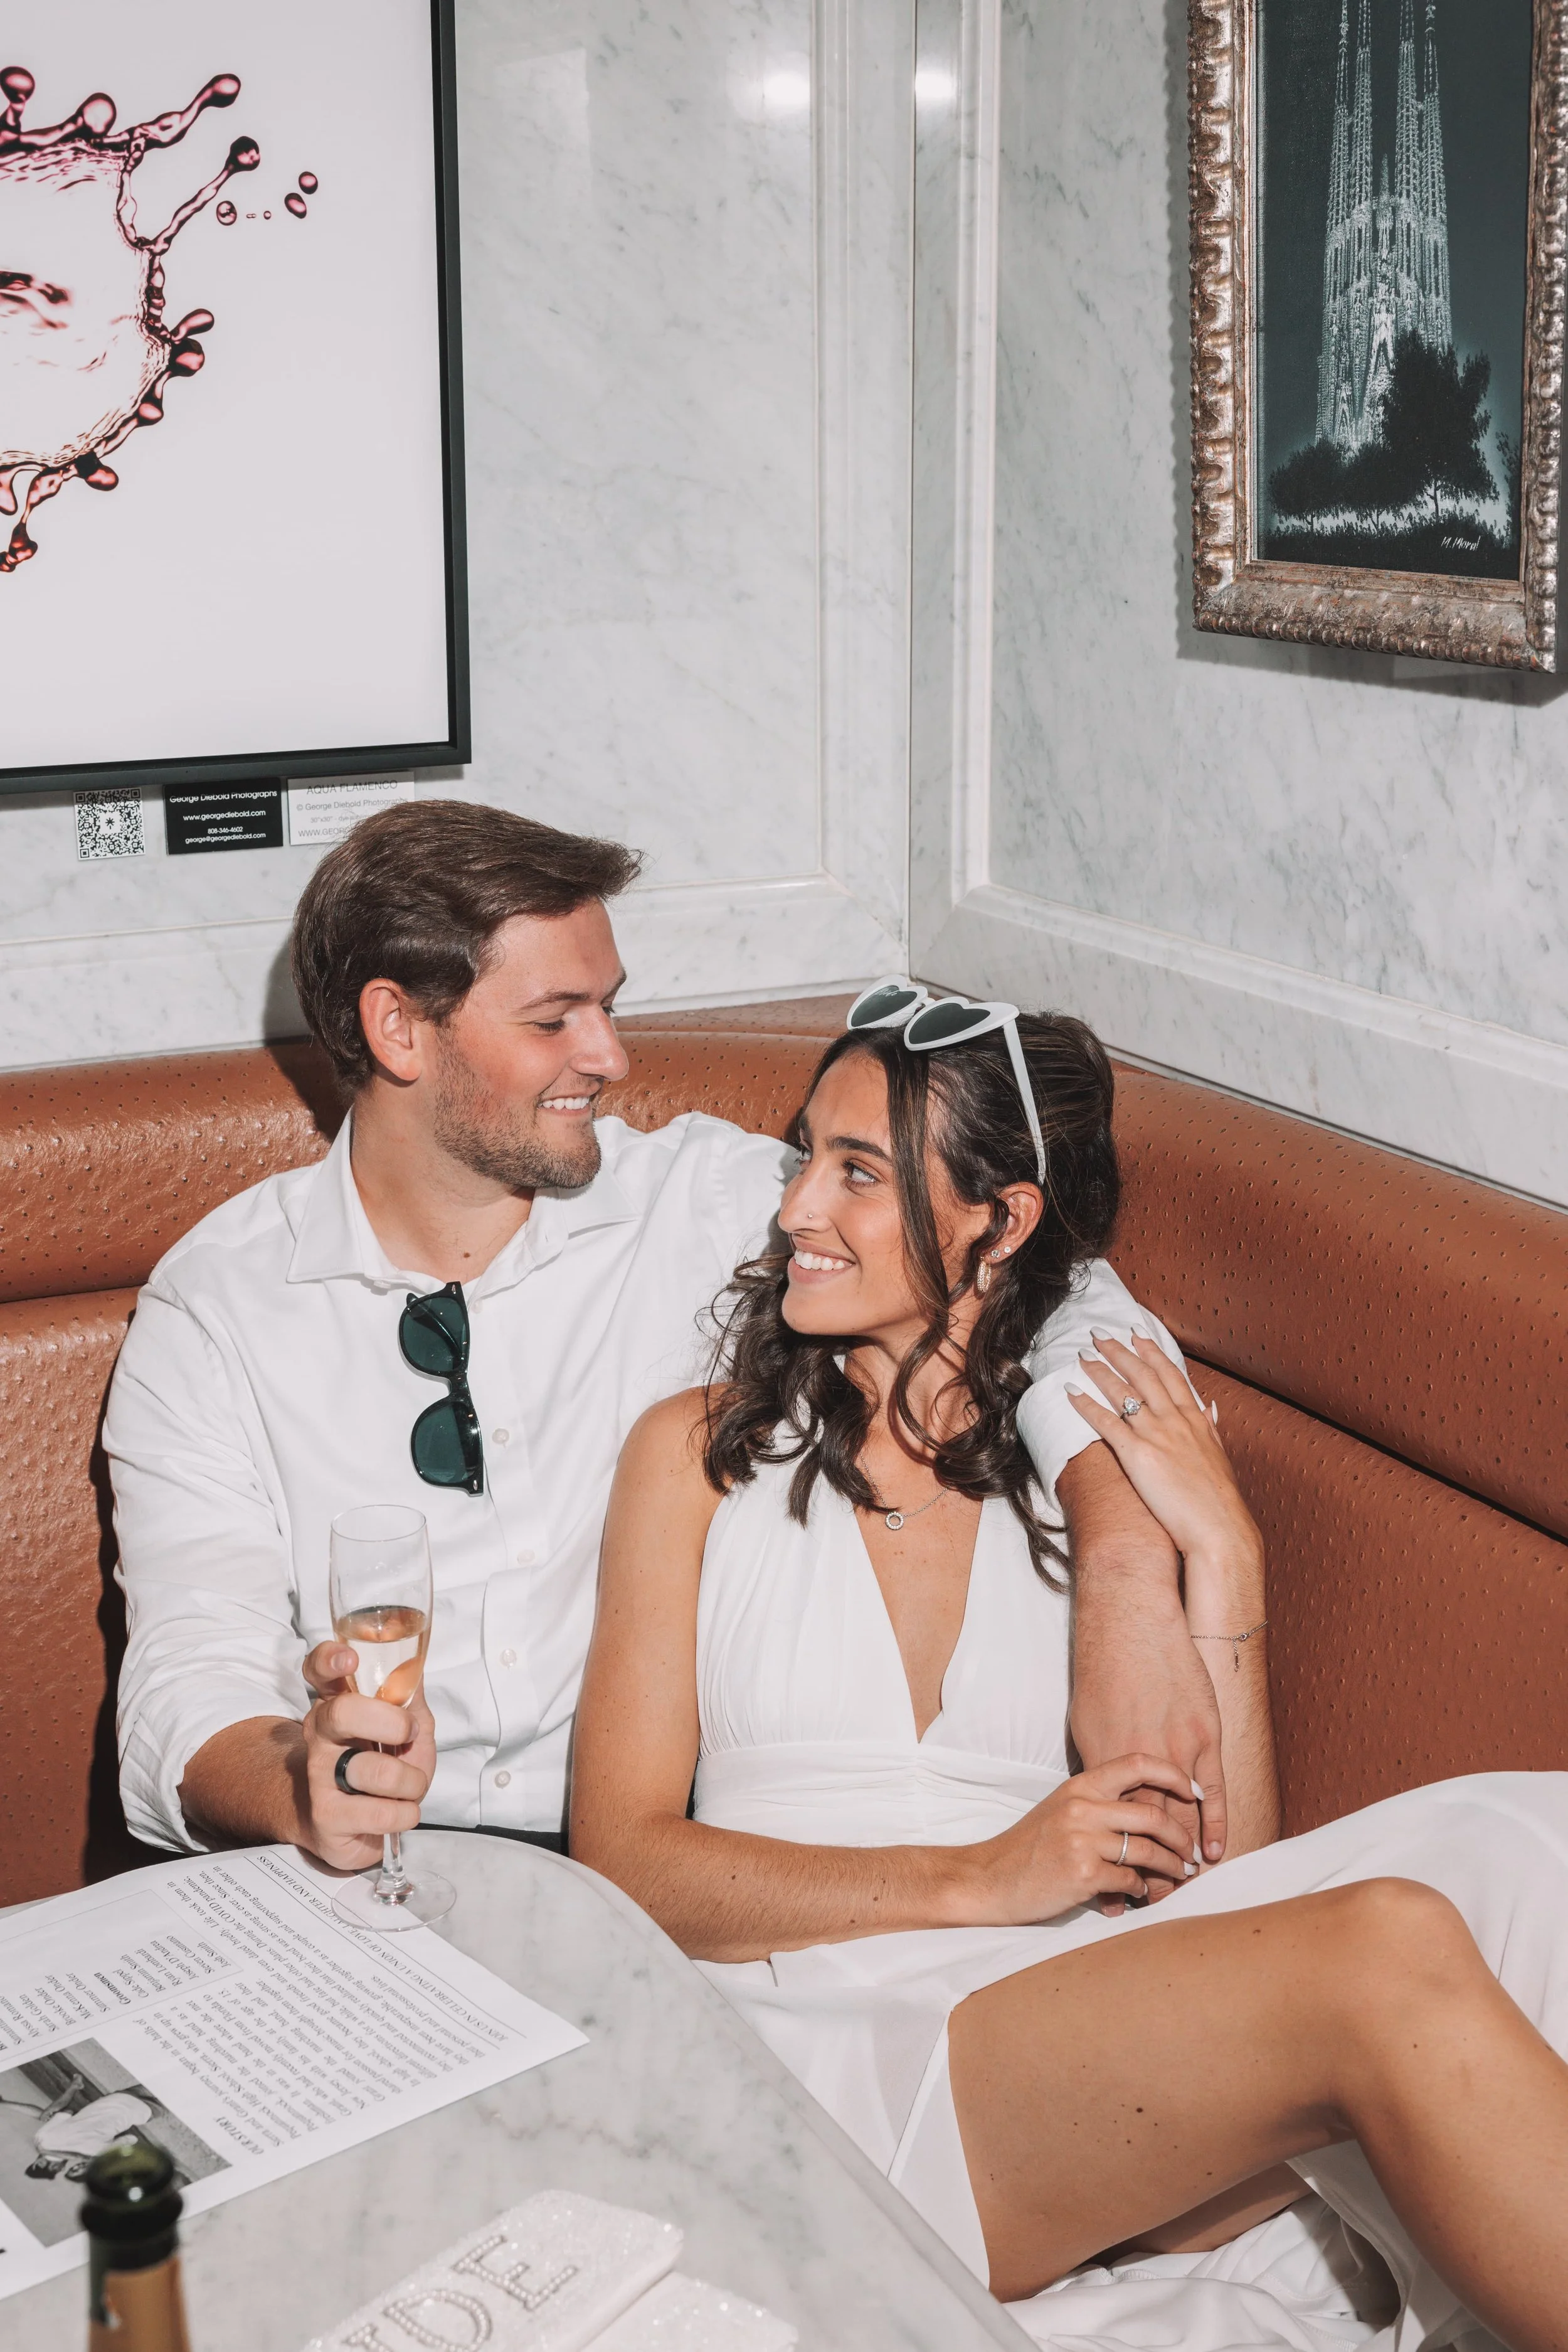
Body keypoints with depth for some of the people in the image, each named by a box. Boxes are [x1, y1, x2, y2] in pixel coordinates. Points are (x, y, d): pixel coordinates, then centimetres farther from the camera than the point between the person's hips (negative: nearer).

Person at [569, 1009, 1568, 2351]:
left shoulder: (1110, 1471, 18)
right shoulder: (701, 1455, 12)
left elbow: (1209, 1877, 9)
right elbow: (620, 1858, 2)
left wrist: (1223, 1562, -1)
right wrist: (983, 1878, -10)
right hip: (835, 2037, -3)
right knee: (1388, 1952, -32)